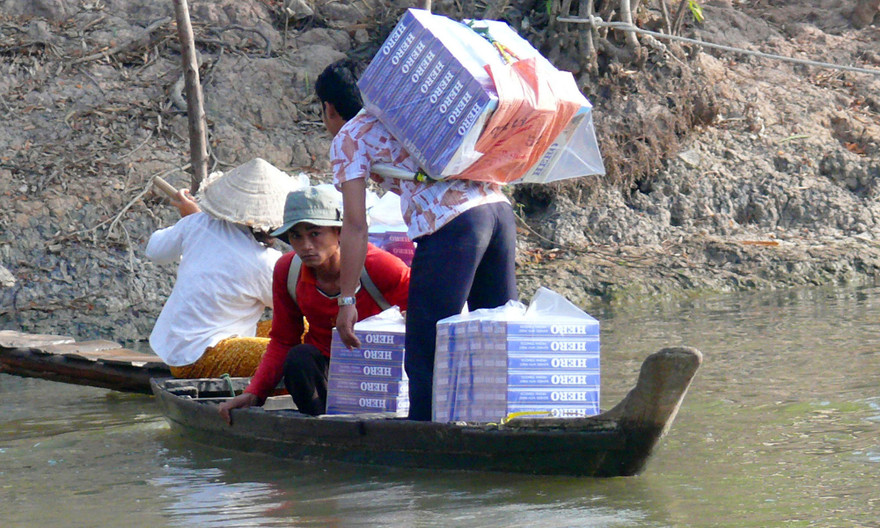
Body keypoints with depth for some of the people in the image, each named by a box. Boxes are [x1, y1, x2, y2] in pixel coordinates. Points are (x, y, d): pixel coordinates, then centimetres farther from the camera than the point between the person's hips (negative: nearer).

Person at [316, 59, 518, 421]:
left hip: (451, 224, -7)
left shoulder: (348, 138, 10)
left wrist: (347, 299, 4)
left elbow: (356, 224, 3)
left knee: (425, 354, -1)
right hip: (499, 207, 7)